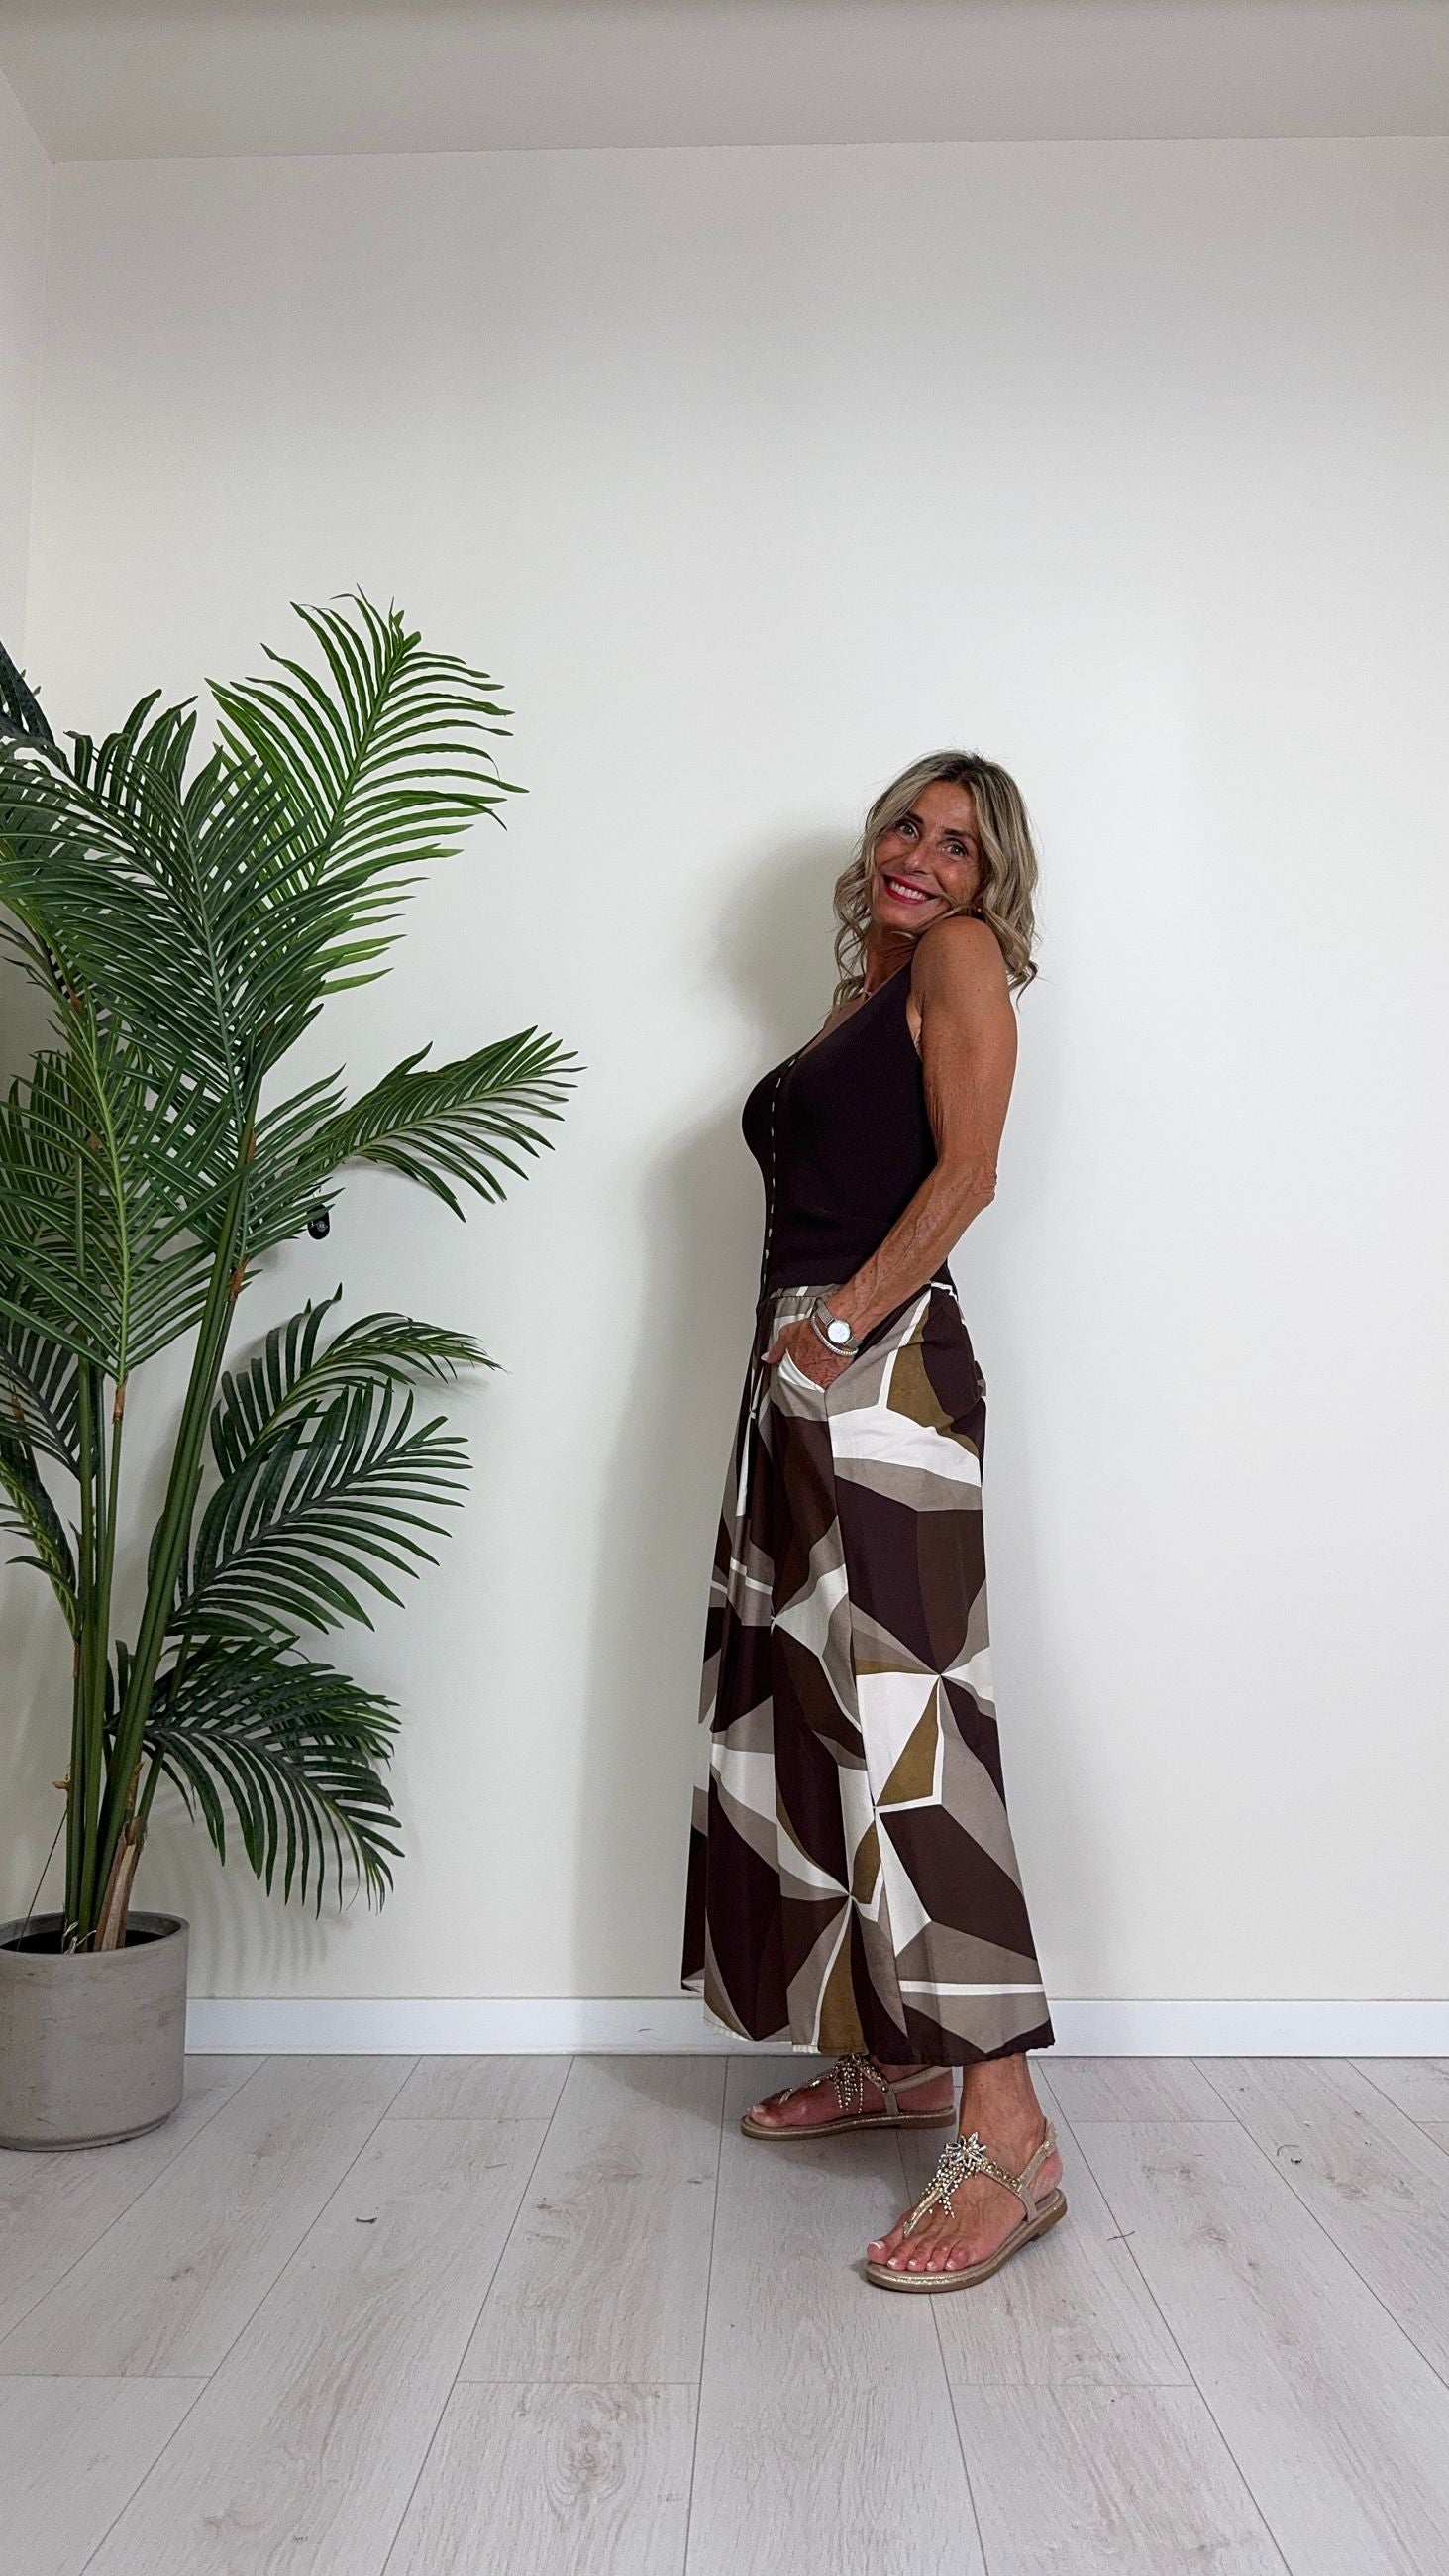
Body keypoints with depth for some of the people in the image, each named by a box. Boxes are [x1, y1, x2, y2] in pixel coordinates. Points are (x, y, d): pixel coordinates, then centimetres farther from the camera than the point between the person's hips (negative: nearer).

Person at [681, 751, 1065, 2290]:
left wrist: (842, 1321, -17)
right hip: (804, 1373, 9)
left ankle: (1008, 2139, -11)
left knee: (901, 1710, -14)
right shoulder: (860, 1001, 24)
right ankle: (885, 2060, 23)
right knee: (812, 1709, 11)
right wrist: (799, 1350, 9)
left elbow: (966, 1171, -12)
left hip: (884, 1366, -9)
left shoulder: (960, 960, 1)